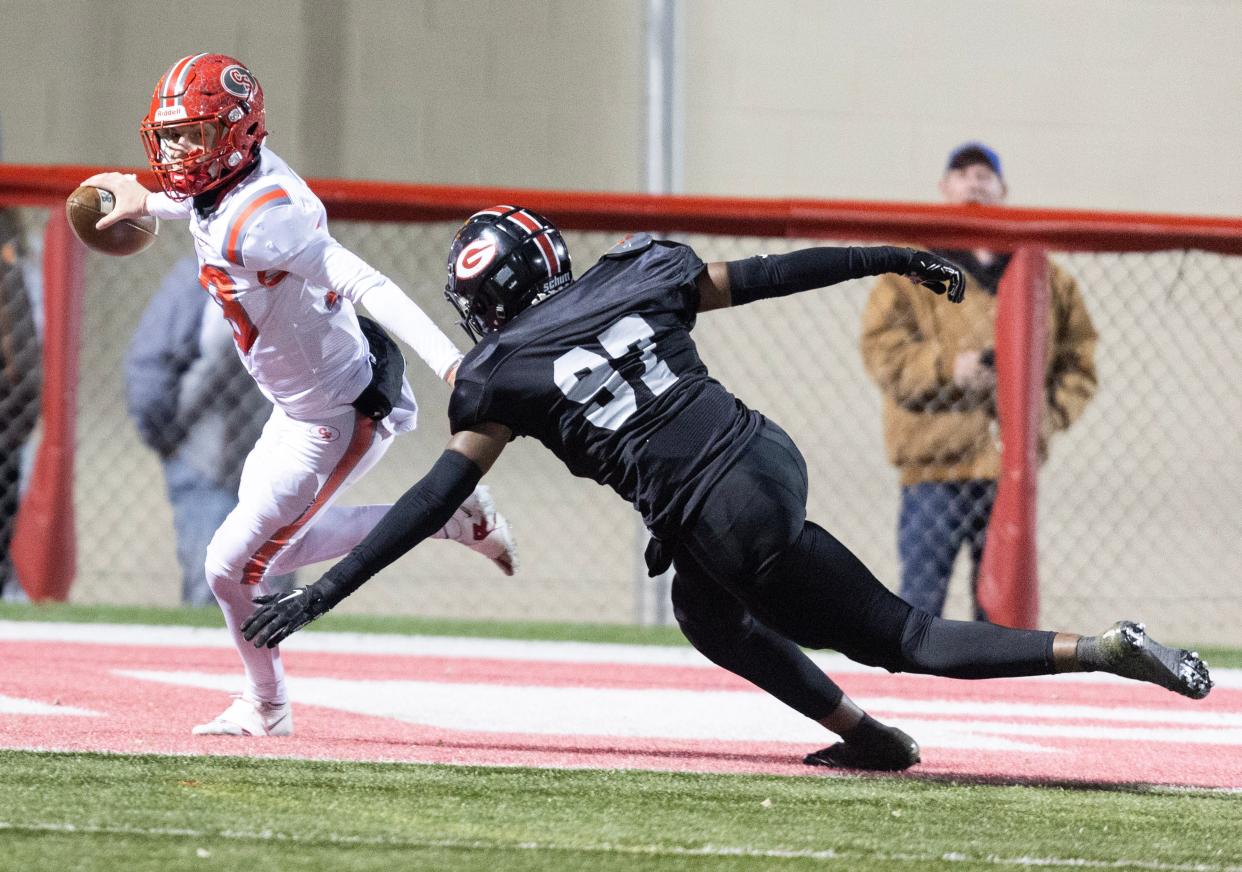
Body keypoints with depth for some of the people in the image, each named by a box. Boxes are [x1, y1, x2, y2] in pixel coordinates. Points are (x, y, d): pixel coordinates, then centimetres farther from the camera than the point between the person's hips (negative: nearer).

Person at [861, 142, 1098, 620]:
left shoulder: (1044, 276, 14)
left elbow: (1079, 353, 16)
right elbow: (882, 348, -4)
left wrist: (1054, 409, -2)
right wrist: (947, 367, -19)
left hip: (1012, 466, 3)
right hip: (935, 458, -3)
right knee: (921, 597, -6)